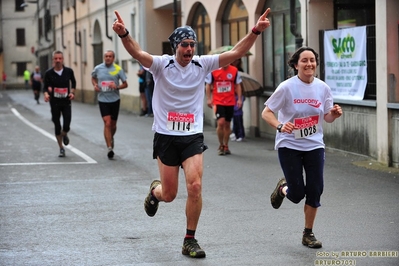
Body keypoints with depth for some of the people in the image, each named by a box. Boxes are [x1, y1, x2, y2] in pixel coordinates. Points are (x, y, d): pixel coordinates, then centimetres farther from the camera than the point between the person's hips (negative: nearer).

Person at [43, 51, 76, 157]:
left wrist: (72, 92, -1)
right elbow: (45, 87, 3)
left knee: (66, 126, -9)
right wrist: (46, 94, -17)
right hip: (54, 102, 0)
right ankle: (61, 148, 19)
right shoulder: (49, 73, -5)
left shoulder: (69, 71, -2)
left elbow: (73, 82, 14)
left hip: (66, 102, 0)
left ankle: (64, 135, 29)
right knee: (57, 127, 4)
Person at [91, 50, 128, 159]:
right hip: (103, 100, -1)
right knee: (107, 123, -13)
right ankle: (109, 148, -12)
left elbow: (125, 84, 1)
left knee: (113, 124, 11)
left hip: (114, 100, 1)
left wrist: (117, 87, -18)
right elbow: (93, 78, 21)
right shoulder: (98, 68, 0)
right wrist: (95, 85, 0)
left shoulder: (118, 69, -3)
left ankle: (111, 138, 43)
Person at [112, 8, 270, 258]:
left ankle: (190, 241, 3)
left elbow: (235, 53, -8)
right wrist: (124, 34, -46)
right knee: (169, 194, 7)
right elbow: (138, 53, -27)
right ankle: (155, 190, 46)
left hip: (193, 136, 2)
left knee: (195, 186, -14)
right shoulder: (162, 64, -8)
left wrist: (255, 32, -21)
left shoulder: (202, 64, -1)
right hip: (166, 137, -1)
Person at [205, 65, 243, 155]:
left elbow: (238, 85, 9)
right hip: (218, 102, -3)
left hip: (230, 102, 3)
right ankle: (221, 145, 2)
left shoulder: (234, 70, 2)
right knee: (221, 123, -15)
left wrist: (239, 99, 2)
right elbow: (208, 85, 3)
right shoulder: (213, 70, -4)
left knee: (227, 124, 9)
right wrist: (208, 99, -3)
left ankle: (226, 146, 22)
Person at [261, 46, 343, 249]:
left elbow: (327, 117, 10)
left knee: (315, 191, 0)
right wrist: (280, 126, -29)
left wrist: (334, 114, -14)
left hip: (314, 145, 3)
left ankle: (308, 234, 19)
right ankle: (283, 188, 35)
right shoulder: (287, 87, -13)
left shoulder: (323, 88, -1)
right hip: (289, 146, -3)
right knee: (297, 194, -4)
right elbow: (266, 113, -10)